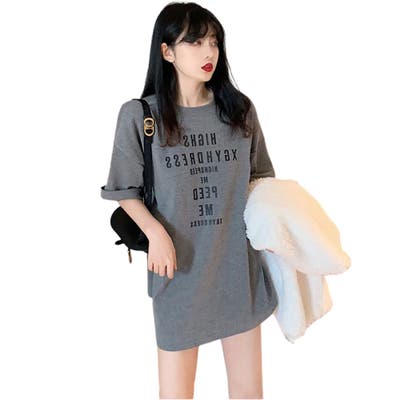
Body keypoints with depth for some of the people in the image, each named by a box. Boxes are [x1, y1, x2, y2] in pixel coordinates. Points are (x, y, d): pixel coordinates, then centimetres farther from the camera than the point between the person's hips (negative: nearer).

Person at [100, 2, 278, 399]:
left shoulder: (240, 110, 2)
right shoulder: (139, 115, -6)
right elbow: (126, 190, 0)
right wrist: (156, 231, -17)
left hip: (239, 265, 3)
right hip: (179, 268, -2)